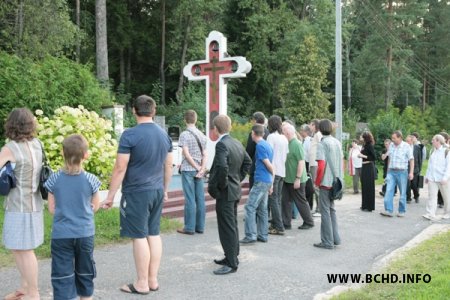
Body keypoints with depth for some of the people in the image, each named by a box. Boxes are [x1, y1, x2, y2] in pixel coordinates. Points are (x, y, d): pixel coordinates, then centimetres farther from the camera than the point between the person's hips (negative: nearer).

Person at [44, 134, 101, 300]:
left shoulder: (54, 179, -6)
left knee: (62, 275, 5)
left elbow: (52, 209, 0)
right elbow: (95, 207, 3)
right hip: (85, 233, 1)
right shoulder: (91, 179, -8)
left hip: (61, 234, 0)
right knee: (84, 272, 17)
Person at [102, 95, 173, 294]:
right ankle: (153, 280, 20)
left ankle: (142, 284, 10)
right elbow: (168, 166, 14)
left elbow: (120, 169, -13)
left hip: (136, 192, -6)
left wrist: (110, 196, -7)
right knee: (154, 234, 12)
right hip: (157, 191, 6)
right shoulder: (164, 134, 7)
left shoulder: (130, 135, -12)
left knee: (139, 237, 1)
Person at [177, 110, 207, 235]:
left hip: (188, 169, -5)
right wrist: (202, 169, -4)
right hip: (199, 170, 5)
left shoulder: (184, 134, -7)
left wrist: (197, 167, -9)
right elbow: (204, 154, 4)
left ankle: (189, 227, 3)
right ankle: (200, 226, 13)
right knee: (200, 199, 7)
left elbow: (186, 154, -14)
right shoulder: (202, 135, 10)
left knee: (190, 199, -2)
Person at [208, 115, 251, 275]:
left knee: (227, 228, -1)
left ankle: (231, 264, 6)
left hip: (225, 193, -9)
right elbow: (248, 162, 16)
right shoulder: (237, 143, 7)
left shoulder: (222, 144, -20)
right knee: (232, 225, 19)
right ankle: (232, 257, 31)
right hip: (235, 190, 9)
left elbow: (222, 168, -32)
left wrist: (218, 187, -17)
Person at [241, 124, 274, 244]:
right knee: (262, 209, 13)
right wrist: (271, 183, 18)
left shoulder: (259, 146, -13)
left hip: (260, 181, -9)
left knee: (250, 207, -7)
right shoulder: (268, 145, 14)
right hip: (267, 181, 9)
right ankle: (263, 235, 17)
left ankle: (250, 236, -8)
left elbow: (268, 165, -13)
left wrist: (273, 174, 6)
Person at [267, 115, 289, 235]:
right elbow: (286, 155, 14)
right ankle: (275, 224, 16)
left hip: (273, 171, -8)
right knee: (278, 199, 12)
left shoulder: (271, 136, -9)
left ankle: (279, 227, -6)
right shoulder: (284, 138, 13)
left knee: (273, 200, -5)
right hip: (282, 172, 8)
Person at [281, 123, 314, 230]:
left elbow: (301, 162, -20)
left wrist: (298, 178, -22)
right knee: (286, 201, 8)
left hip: (296, 180, -8)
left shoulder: (296, 144, -16)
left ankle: (309, 222, 19)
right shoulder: (288, 144, 9)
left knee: (301, 201, 4)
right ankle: (286, 223, 16)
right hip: (287, 179, 8)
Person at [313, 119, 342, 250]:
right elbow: (341, 163, 14)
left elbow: (321, 165, -17)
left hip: (326, 182, -7)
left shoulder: (322, 143, -12)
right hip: (336, 182, 7)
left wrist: (317, 181, -7)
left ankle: (327, 242, 5)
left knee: (325, 211, 0)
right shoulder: (337, 142, 9)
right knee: (332, 209, 18)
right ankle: (335, 238, 21)